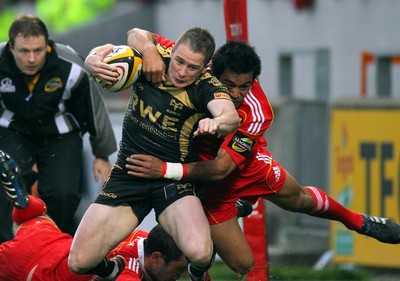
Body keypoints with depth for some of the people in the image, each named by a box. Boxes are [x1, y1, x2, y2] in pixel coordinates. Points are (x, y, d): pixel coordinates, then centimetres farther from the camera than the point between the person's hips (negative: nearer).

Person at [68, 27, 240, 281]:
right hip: (127, 174, 3)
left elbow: (231, 117, -34)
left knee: (199, 253, -31)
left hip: (174, 178, -3)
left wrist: (215, 122, -59)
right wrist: (94, 61, -16)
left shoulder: (206, 86, -15)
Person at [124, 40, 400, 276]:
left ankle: (357, 221, 57)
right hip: (200, 175, -1)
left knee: (299, 199, 28)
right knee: (242, 264, -3)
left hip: (248, 163, 1)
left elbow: (221, 168, -41)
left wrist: (165, 169, -51)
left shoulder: (257, 113, -37)